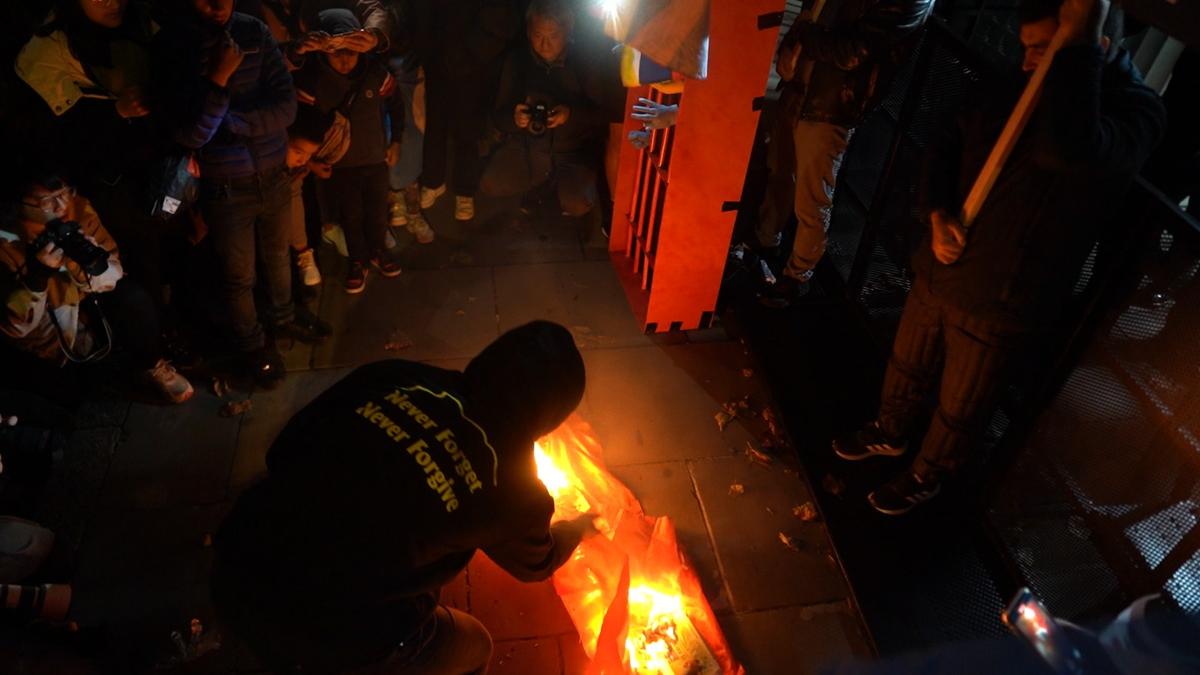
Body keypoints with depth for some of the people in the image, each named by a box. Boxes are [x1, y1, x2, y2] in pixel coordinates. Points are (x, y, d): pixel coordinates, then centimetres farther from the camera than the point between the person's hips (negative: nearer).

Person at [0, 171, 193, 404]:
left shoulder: (79, 209, -17)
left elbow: (114, 273, -12)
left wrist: (97, 264, -35)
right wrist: (36, 277, -40)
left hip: (86, 299, 3)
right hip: (49, 330, -3)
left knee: (132, 297, -21)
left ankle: (152, 365, 2)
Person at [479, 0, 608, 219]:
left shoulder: (582, 63, -11)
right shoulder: (517, 60, -3)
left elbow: (602, 119, -8)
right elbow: (499, 115, 0)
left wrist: (572, 115, -29)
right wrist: (514, 119, -25)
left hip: (571, 153, -2)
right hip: (525, 146, 3)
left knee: (577, 205, -27)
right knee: (490, 185, -21)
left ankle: (554, 184, 10)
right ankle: (540, 185, 11)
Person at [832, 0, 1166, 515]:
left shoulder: (1135, 110, -20)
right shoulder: (1020, 90, 0)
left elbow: (1069, 149, -43)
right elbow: (948, 144, 7)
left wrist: (1076, 44, -35)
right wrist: (937, 214, -11)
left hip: (1001, 302, -6)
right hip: (939, 271, 6)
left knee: (959, 408, 15)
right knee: (907, 365, 26)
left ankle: (926, 477, 42)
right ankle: (889, 434, 53)